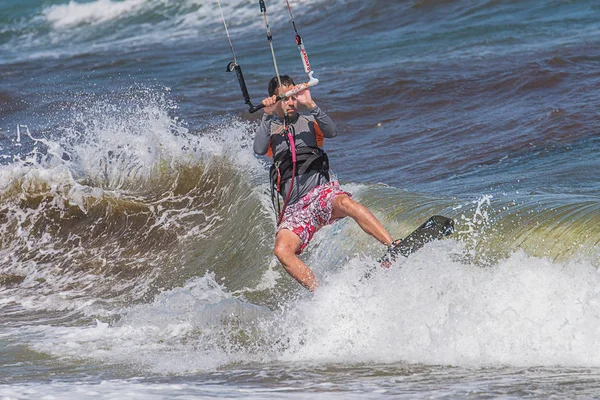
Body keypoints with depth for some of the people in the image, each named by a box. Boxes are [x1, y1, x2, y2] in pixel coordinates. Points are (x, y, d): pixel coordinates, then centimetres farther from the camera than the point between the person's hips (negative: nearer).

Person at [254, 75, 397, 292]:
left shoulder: (308, 122, 18)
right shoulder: (269, 129, 20)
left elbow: (332, 132, -3)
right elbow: (259, 150, -2)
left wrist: (311, 105, -16)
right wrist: (268, 116, -9)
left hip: (321, 191, -1)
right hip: (294, 207, 1)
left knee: (345, 203, -37)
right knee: (282, 251, -27)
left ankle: (395, 249, -45)